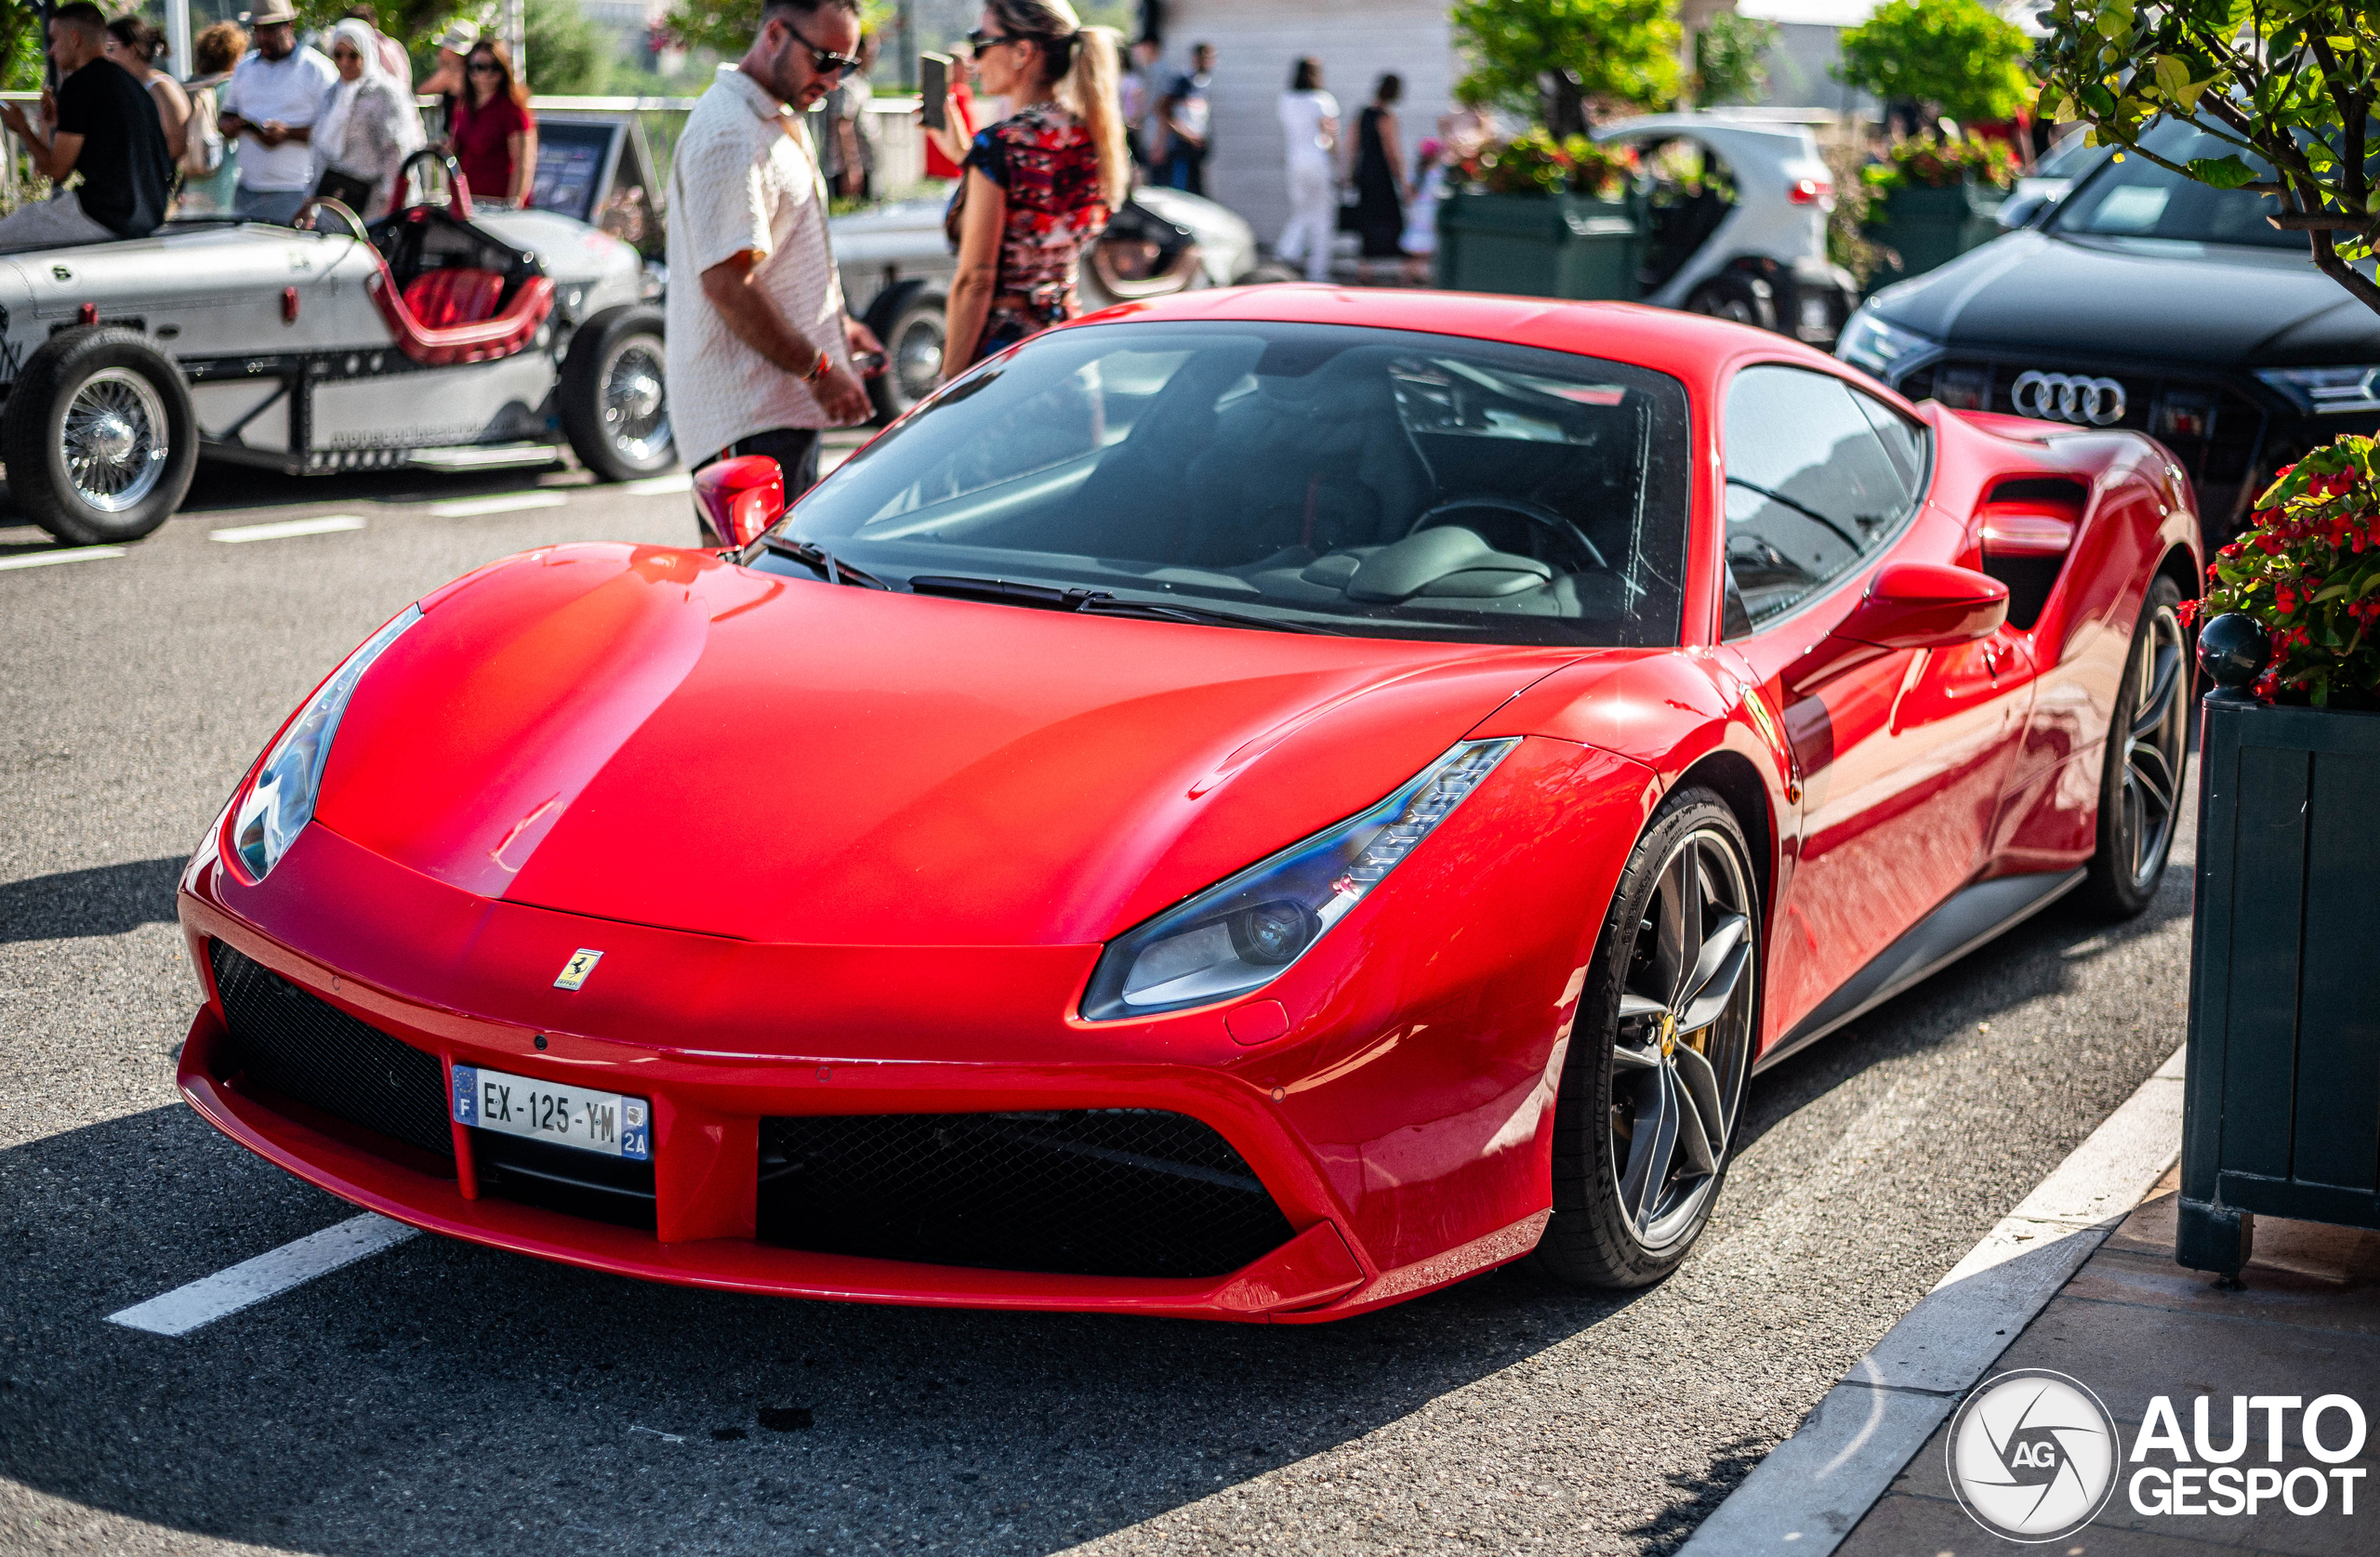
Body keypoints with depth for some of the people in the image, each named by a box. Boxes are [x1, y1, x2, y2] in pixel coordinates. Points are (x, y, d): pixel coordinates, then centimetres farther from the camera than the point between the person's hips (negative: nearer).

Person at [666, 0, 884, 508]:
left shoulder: (781, 120, 17)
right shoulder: (728, 134, -17)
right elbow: (727, 283, -23)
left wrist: (836, 323, 18)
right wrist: (818, 369, -19)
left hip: (789, 404, 10)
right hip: (747, 414, -10)